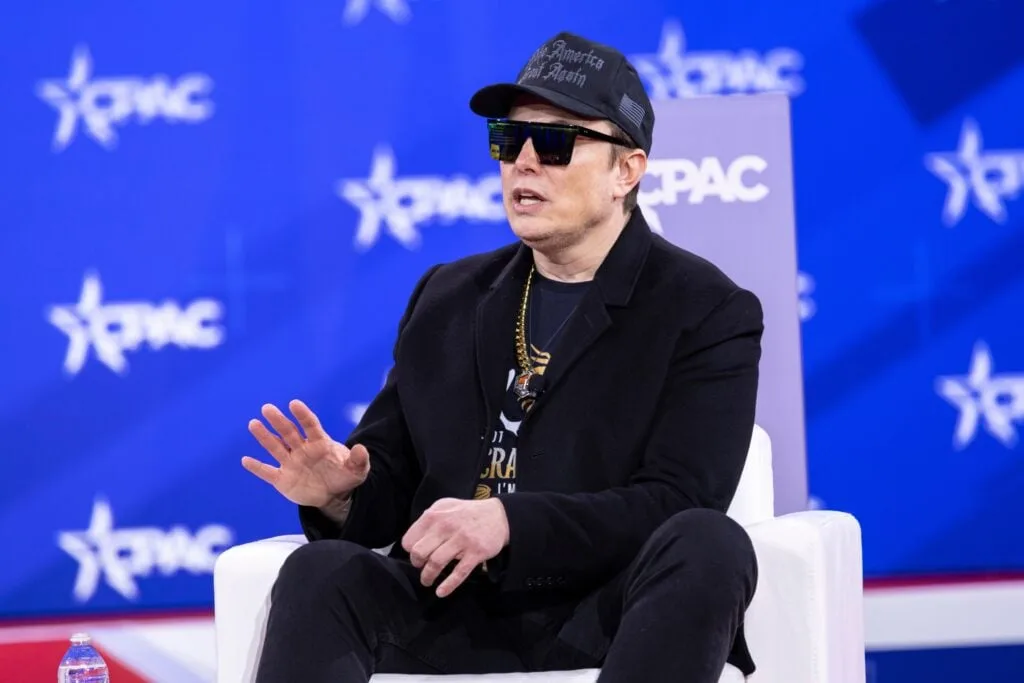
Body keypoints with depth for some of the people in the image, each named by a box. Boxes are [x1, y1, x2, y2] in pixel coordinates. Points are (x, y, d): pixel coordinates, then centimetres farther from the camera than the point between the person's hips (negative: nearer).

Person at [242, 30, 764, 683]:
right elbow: (393, 484, 18)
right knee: (321, 572, -27)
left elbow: (679, 505, -9)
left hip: (606, 621, -3)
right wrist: (342, 496, -8)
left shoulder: (709, 313, 3)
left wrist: (511, 523, -23)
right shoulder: (447, 298, 20)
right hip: (454, 616, 4)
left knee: (709, 546, -35)